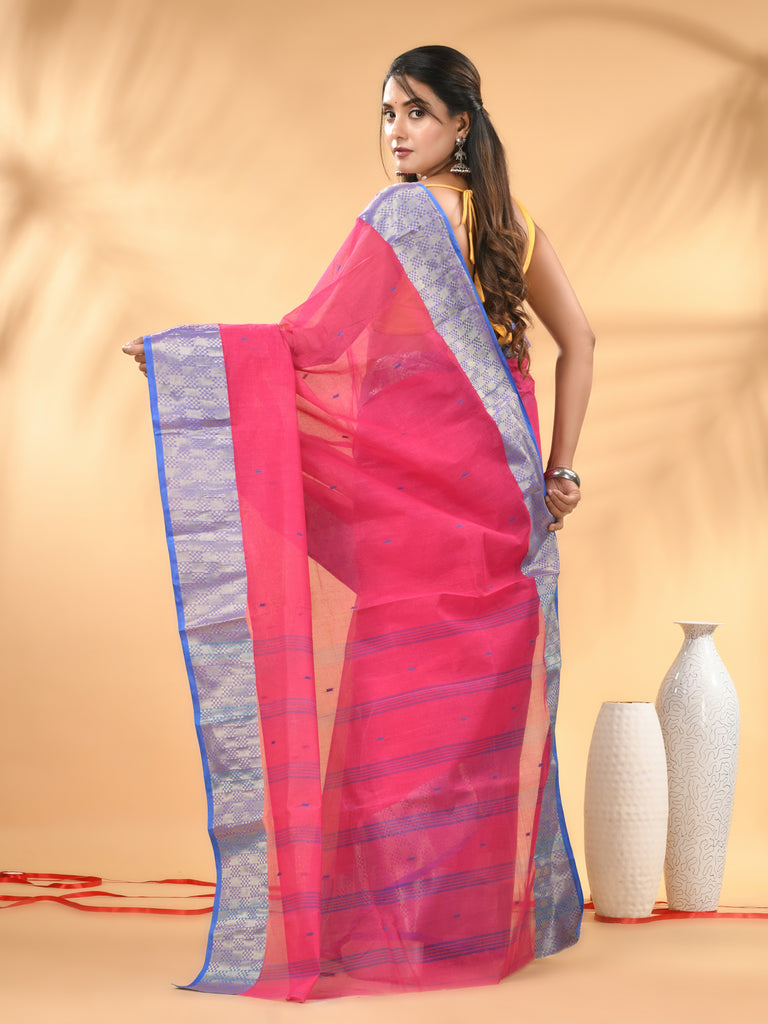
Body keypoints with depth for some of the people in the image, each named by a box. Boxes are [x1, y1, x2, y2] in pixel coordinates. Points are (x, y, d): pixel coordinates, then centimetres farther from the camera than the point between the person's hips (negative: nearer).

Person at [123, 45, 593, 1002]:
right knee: (491, 689, 11)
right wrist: (559, 468, 8)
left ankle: (398, 920, 5)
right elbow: (577, 343, 9)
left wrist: (175, 351, -10)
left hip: (412, 497, -6)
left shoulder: (402, 214, -11)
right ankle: (497, 908, 21)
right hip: (499, 492, 6)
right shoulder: (511, 221, 9)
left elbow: (316, 343, -15)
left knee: (405, 689, 0)